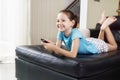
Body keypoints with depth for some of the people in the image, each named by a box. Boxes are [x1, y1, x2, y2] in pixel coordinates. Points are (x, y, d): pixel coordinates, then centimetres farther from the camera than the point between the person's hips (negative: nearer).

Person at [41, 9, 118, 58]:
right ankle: (102, 28, 41)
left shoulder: (75, 33, -45)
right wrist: (52, 46, -48)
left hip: (96, 46, -5)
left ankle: (105, 26, 31)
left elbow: (73, 55, -52)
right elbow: (57, 51, -27)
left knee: (114, 46, 26)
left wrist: (54, 48, -59)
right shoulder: (61, 33, -28)